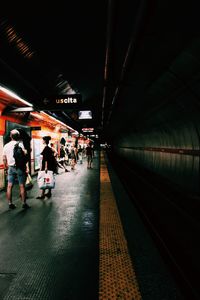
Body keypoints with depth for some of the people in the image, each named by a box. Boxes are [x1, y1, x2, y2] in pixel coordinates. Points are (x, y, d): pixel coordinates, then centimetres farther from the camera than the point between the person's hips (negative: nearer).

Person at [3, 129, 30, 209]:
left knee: (9, 186, 9)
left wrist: (6, 169, 20)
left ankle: (10, 203, 15)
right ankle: (24, 203, 10)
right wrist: (27, 167, -10)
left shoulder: (6, 146, 6)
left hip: (11, 167, 4)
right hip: (20, 167, -4)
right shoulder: (20, 144, -8)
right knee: (22, 186, 3)